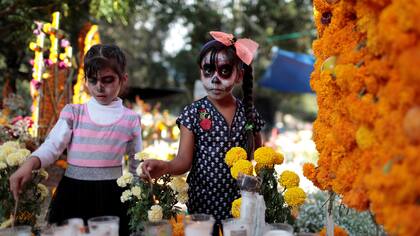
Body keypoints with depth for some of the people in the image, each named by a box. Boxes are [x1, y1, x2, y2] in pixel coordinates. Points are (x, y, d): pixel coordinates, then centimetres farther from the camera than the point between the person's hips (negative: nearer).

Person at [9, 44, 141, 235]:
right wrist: (28, 165, -26)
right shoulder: (73, 113, 2)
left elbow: (136, 167, 9)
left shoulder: (131, 120, 2)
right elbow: (52, 146, -7)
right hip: (72, 194, 0)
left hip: (111, 196, 0)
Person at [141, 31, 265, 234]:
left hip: (240, 204, 2)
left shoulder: (248, 112, 2)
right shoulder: (194, 112, -5)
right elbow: (184, 161, -11)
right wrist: (164, 167, -31)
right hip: (203, 202, -2)